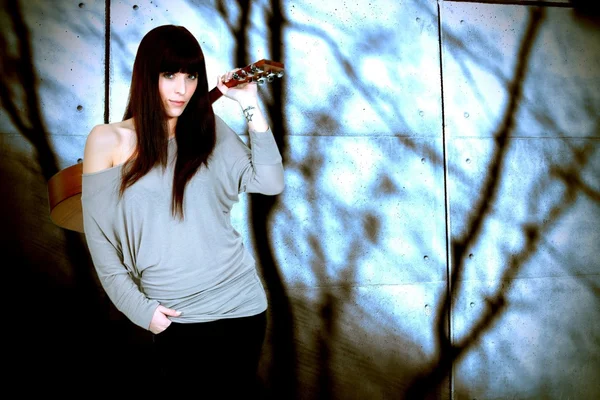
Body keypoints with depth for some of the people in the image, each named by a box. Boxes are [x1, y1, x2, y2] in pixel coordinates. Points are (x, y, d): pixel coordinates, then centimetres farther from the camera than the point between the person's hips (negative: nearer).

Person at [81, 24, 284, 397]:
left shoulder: (209, 129, 2)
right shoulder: (108, 141, -4)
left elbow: (270, 183, -8)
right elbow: (99, 238, -2)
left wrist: (250, 105, -11)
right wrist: (140, 308, -5)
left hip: (239, 305, 2)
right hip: (172, 318, -1)